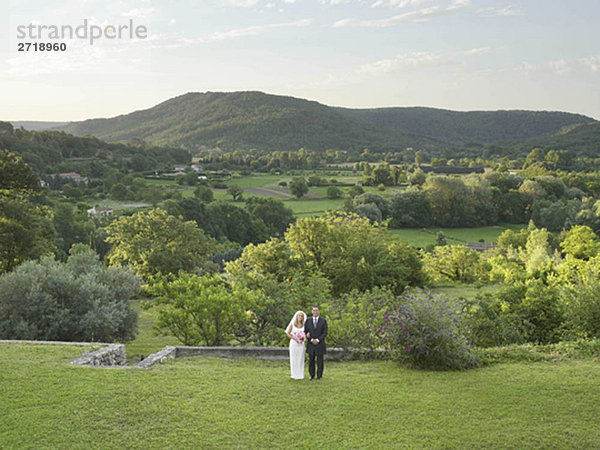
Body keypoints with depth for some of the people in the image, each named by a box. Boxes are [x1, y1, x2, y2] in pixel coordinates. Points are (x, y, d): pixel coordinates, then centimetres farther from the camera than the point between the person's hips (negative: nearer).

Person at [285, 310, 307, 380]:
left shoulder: (304, 325, 4)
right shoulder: (292, 324, -3)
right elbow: (288, 333, -1)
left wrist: (304, 337, -9)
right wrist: (294, 338, -14)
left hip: (301, 344, 2)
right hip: (293, 343, -2)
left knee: (300, 359, 4)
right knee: (294, 359, 1)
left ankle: (300, 375, 11)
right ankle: (295, 375, 8)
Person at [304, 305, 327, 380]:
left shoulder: (323, 321, -1)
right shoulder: (308, 321, 3)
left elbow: (325, 333, -5)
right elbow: (306, 332, 2)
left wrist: (317, 340, -16)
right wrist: (312, 340, -13)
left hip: (320, 344, -1)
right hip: (311, 344, 1)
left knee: (320, 361, 3)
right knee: (311, 361, 4)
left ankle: (319, 376, 13)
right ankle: (312, 375, 16)